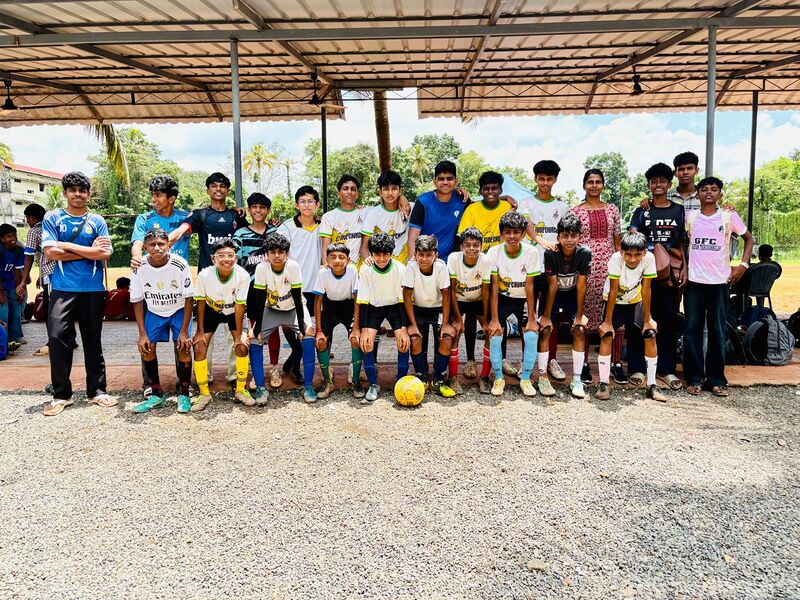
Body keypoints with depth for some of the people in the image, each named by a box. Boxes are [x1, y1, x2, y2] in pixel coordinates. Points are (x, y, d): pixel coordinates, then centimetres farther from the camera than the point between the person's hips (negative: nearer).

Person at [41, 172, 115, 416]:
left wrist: (69, 246, -7)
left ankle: (97, 391, 16)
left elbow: (105, 253, -7)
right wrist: (89, 252, -7)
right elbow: (51, 252, -7)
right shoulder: (52, 218, 5)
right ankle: (61, 394, 3)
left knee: (93, 341, 8)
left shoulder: (97, 221, 7)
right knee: (58, 338, -8)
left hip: (93, 290, 1)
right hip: (62, 289, -1)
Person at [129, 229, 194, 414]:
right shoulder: (140, 268, -20)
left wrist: (184, 330, -19)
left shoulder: (180, 264, -26)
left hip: (179, 310, -2)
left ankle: (184, 395, 0)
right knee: (146, 347, -8)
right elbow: (137, 302, -8)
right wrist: (142, 334, -12)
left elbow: (189, 298, -17)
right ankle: (157, 395, 8)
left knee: (184, 347, -16)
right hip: (154, 311, 3)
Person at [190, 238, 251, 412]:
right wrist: (200, 331, -11)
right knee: (199, 347, -10)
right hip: (211, 311, 1)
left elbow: (240, 306, -22)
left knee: (242, 347, -14)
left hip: (233, 312, 0)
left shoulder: (242, 276, -32)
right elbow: (201, 302, -15)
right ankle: (204, 393, 7)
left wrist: (239, 335, -18)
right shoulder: (204, 275, -30)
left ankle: (240, 390, 7)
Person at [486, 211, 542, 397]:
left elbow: (529, 287, -15)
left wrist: (532, 318, -15)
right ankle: (498, 378, 2)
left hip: (524, 299, 0)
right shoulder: (494, 252, -17)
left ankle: (525, 378, 3)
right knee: (495, 334, -16)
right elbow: (494, 287, -15)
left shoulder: (531, 253, -18)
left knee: (531, 335, -16)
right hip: (503, 298, 0)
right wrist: (494, 319, -17)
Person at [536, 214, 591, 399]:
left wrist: (579, 315, -17)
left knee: (580, 330, -13)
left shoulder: (585, 253, -23)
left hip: (573, 295, 1)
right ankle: (542, 377, -6)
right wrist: (546, 315, -20)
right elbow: (553, 285, -23)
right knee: (545, 330, -16)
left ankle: (576, 380, -5)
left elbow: (581, 285, -19)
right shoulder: (550, 253, -27)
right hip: (552, 295, -1)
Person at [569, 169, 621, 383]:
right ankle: (584, 364, 11)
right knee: (584, 316, 1)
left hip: (609, 267, 2)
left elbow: (617, 242, 14)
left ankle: (616, 362, 9)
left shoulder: (612, 210, 12)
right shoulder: (575, 211, 4)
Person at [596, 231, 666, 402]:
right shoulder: (616, 259, -31)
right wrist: (608, 322, -24)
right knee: (606, 335, -20)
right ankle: (603, 384, -9)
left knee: (651, 335, -11)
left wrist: (647, 319, -14)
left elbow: (645, 289, -19)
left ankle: (652, 385, 1)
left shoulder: (649, 258, -26)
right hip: (614, 303, -2)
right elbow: (613, 292, -27)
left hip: (636, 302, 2)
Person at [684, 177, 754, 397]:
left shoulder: (729, 216, 3)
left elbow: (748, 239, 11)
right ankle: (694, 378, 8)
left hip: (720, 282, -1)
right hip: (694, 281, 1)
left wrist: (743, 265, 3)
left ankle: (716, 379, 12)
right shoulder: (689, 217, 5)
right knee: (692, 329, 0)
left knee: (717, 331, 4)